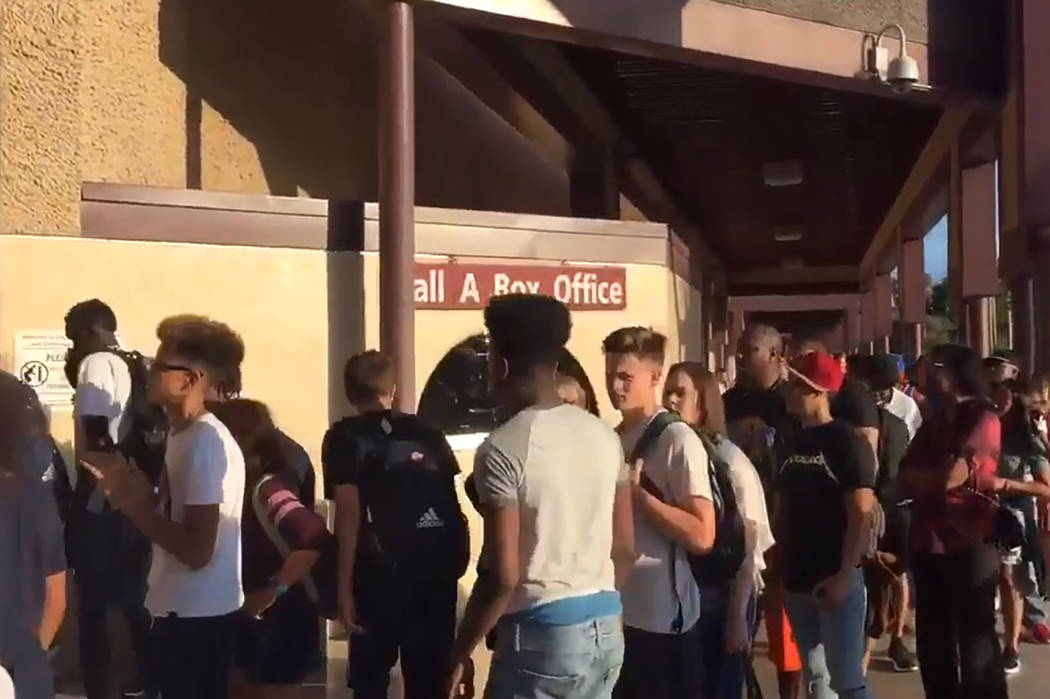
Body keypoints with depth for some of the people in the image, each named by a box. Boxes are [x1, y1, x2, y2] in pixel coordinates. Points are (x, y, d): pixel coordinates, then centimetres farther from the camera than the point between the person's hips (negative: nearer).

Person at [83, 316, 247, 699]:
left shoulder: (205, 441, -20)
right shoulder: (184, 435, 10)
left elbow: (197, 550, -23)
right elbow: (174, 514, 9)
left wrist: (131, 502, -17)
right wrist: (132, 485, 4)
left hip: (197, 616, -9)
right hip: (183, 611, 9)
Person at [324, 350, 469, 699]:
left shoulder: (345, 438, 1)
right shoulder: (427, 432, 12)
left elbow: (349, 512, -8)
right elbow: (453, 502, 10)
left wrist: (345, 586, -8)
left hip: (380, 575, -3)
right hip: (438, 571, 3)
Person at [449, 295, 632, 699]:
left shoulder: (503, 449, -14)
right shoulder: (604, 436, 6)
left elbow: (503, 575, -18)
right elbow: (625, 548, 11)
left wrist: (459, 656, -7)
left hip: (540, 635, -7)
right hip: (606, 629, 7)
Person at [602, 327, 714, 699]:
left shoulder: (678, 440, -13)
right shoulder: (612, 440, 9)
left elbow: (702, 536, -20)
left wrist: (636, 491, -20)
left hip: (663, 616, -7)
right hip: (616, 609, 7)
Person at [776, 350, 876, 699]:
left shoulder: (848, 443, -8)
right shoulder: (792, 444, 10)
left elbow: (861, 515, -13)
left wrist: (844, 575, -20)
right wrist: (777, 566, 8)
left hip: (835, 579, -7)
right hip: (797, 580, 7)